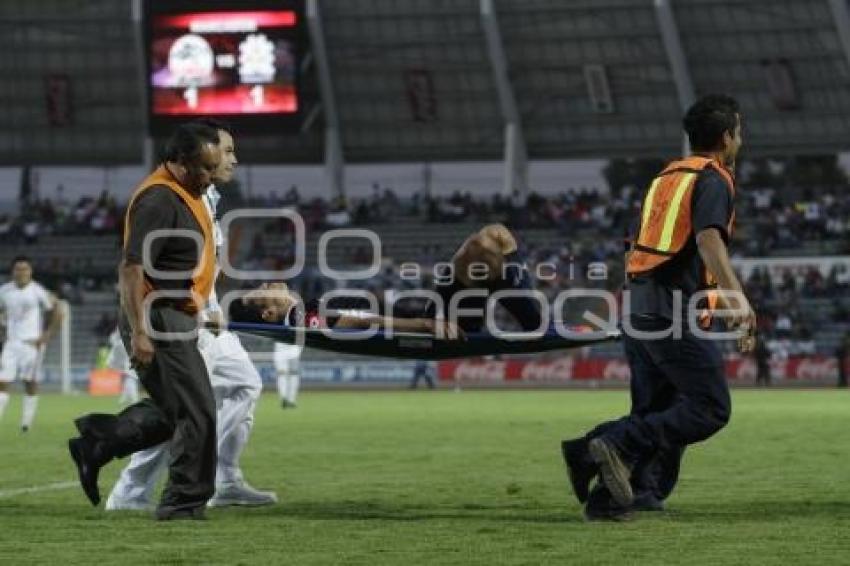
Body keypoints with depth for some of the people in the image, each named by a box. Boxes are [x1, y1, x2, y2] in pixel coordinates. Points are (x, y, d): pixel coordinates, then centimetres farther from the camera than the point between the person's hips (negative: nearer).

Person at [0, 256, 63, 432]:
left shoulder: (37, 291, -6)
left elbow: (57, 312, 0)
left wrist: (46, 336, -4)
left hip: (32, 343, -3)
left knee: (30, 383, 0)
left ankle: (27, 422, 8)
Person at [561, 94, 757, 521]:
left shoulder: (666, 177, 23)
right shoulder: (713, 179, -3)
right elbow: (708, 237, -23)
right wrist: (735, 294, -37)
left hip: (636, 305, 9)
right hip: (672, 311, -9)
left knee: (654, 412, 13)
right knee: (711, 409, -8)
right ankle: (619, 446, -22)